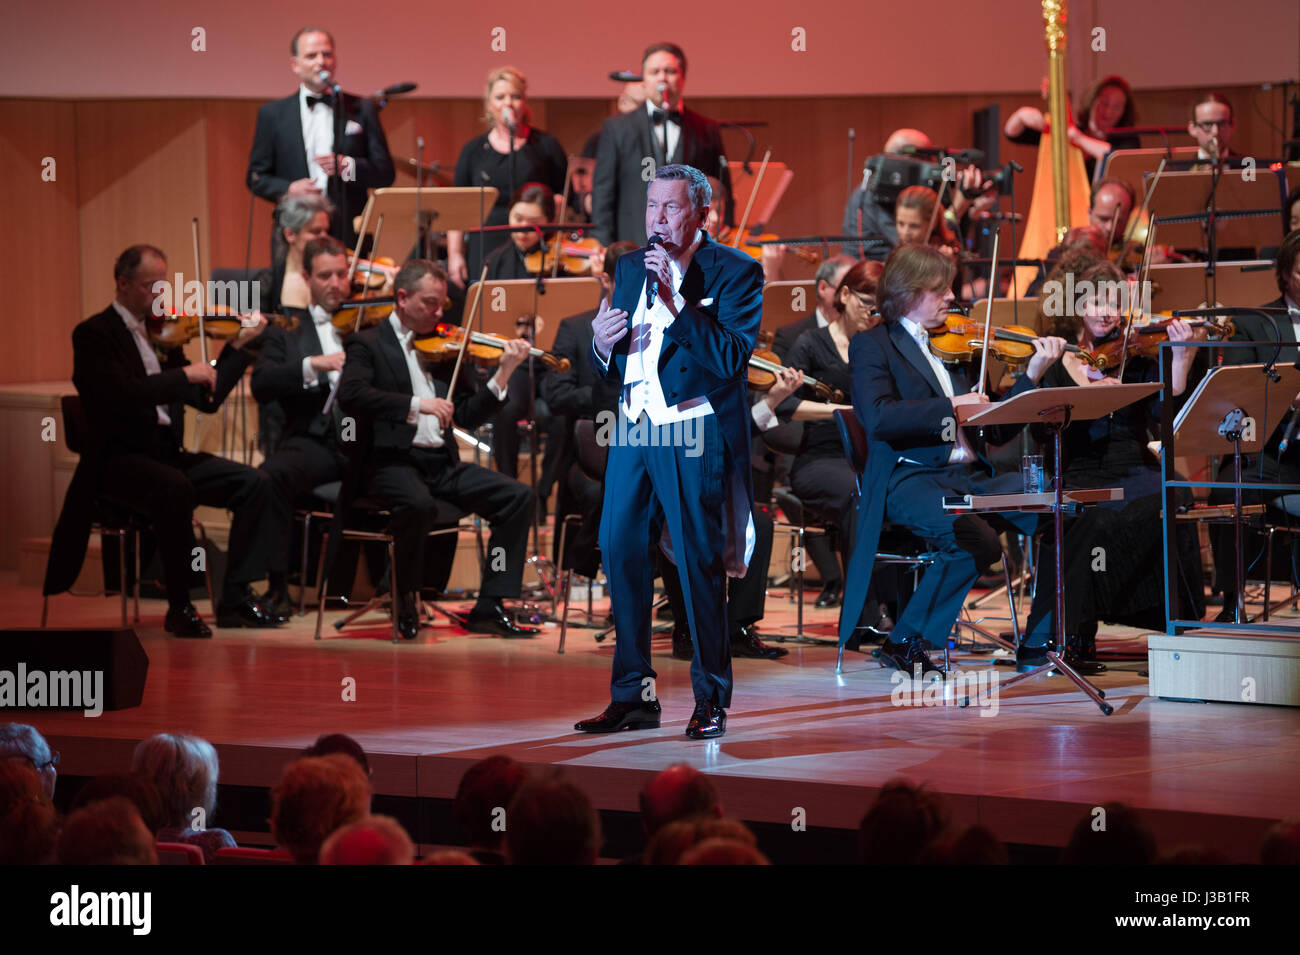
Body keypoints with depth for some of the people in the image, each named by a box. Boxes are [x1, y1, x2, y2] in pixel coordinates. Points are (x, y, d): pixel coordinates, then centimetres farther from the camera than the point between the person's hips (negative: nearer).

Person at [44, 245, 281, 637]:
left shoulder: (162, 332, 16)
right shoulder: (94, 334, -5)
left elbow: (207, 400, 15)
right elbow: (122, 393, -23)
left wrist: (238, 346, 6)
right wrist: (186, 374, -19)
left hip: (166, 454, 7)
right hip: (119, 458, -7)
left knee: (255, 483, -11)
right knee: (175, 488, -37)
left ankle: (235, 597, -10)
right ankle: (179, 607, -25)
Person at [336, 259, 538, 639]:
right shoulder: (368, 343, 3)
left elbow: (469, 417, 14)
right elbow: (351, 395, -17)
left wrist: (503, 373, 1)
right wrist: (416, 404, -25)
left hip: (441, 463, 6)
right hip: (392, 462, -6)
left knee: (518, 496, -12)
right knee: (419, 504, -37)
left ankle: (489, 607, -10)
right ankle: (405, 601, -12)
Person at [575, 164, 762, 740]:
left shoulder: (735, 272, -3)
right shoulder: (629, 268, 15)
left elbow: (731, 357, -15)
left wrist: (675, 301, -21)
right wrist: (603, 344, -4)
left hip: (694, 434, -6)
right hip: (635, 432, 6)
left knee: (699, 564, -4)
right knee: (620, 553, 3)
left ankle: (711, 701, 4)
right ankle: (633, 697, 11)